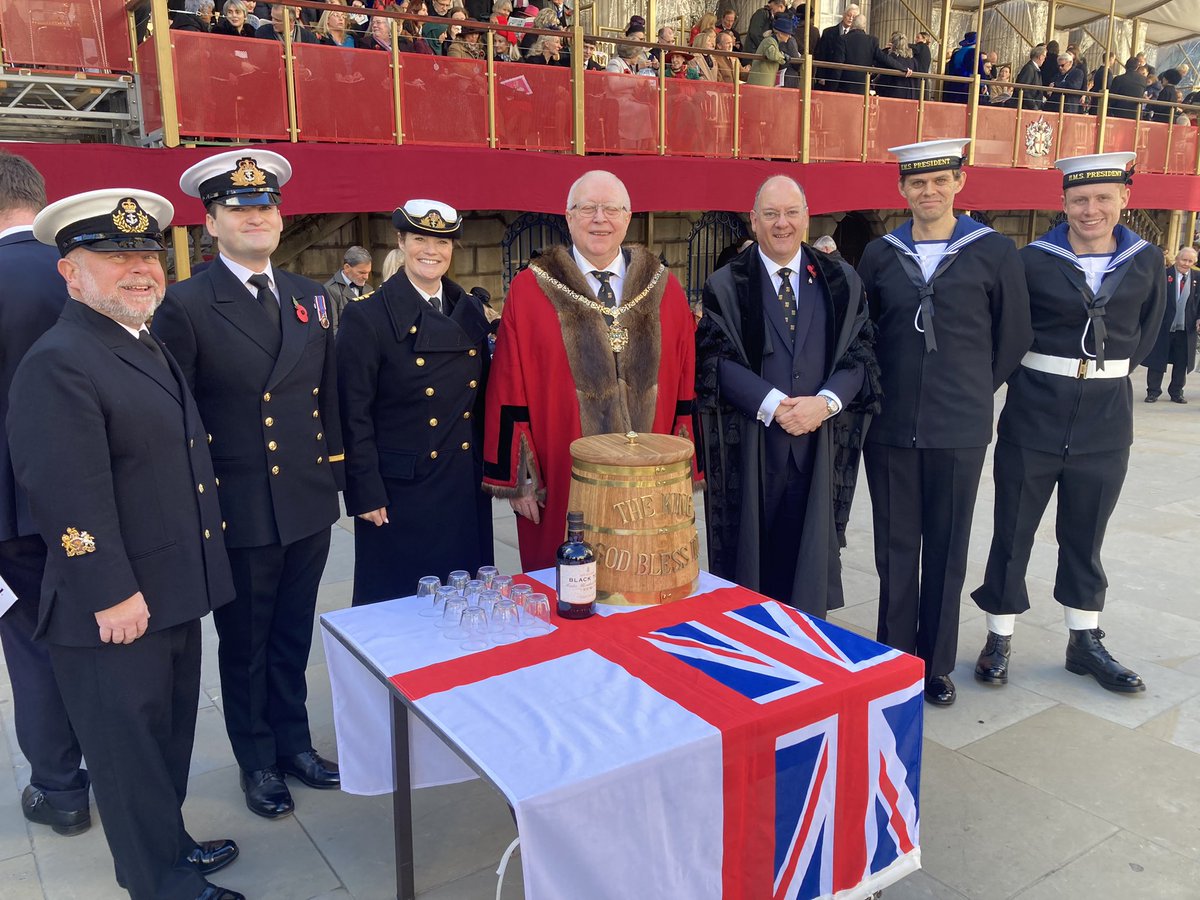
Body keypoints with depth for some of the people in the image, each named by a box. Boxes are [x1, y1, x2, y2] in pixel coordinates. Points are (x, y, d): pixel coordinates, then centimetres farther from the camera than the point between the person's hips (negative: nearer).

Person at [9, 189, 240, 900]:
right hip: (114, 612, -9)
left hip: (173, 599, 9)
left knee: (170, 734, 23)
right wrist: (112, 595, -22)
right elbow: (69, 496, -24)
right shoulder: (58, 363, -18)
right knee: (131, 748, 10)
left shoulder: (150, 348, 13)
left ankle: (170, 842, 43)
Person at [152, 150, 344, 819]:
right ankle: (258, 761, 32)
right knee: (244, 646, 13)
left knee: (293, 638, 18)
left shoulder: (312, 298, 7)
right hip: (238, 512, -4)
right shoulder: (186, 306, -9)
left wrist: (334, 477, 9)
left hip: (308, 505, 4)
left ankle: (294, 742, 37)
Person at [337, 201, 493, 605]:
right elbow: (355, 415, -10)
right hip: (401, 493, -5)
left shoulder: (471, 310, 7)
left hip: (466, 490, 5)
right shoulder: (367, 317, -9)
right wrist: (366, 494, -12)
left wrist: (490, 470, 9)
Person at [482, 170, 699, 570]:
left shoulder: (664, 290, 6)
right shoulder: (530, 292, -1)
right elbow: (510, 394, -2)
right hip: (562, 488, -2)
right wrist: (518, 478, -4)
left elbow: (684, 387, 6)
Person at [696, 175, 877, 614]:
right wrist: (773, 405, -17)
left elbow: (858, 354, 4)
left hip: (818, 444, 2)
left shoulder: (841, 282, 8)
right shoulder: (725, 286, 1)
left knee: (808, 554, 9)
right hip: (748, 445, -2)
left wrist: (825, 402, -14)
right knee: (748, 556, 7)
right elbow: (715, 360, -7)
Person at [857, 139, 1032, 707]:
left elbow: (1013, 337, 6)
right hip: (889, 428, 1)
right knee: (895, 550, 9)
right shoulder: (879, 255, 4)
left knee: (946, 552, 8)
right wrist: (884, 390, 10)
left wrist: (973, 390, 9)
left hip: (959, 430, -1)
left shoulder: (994, 252, -1)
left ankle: (937, 664, 23)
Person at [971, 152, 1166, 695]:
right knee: (1013, 527, 4)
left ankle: (1085, 642, 27)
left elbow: (1146, 332, 15)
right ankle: (1000, 637, 18)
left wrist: (1110, 370, 9)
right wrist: (1041, 371, 0)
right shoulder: (1034, 261, -8)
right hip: (1035, 411, -2)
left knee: (1085, 533, 13)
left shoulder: (1146, 262, 3)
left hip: (1106, 416, 3)